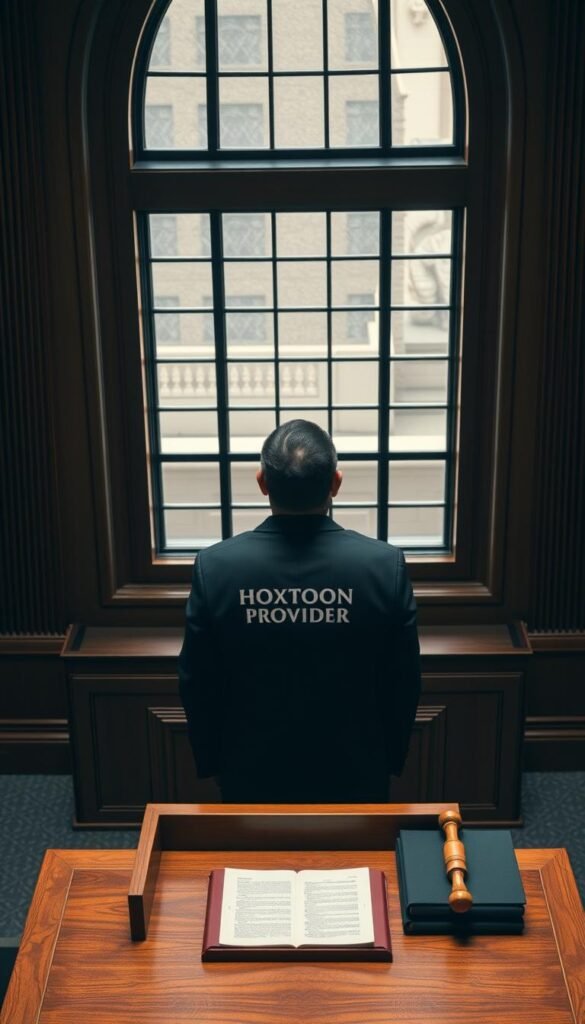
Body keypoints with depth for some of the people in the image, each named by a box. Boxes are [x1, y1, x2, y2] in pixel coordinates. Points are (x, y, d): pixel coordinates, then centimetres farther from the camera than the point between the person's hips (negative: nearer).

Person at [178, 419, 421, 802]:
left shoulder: (215, 567, -18)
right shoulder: (385, 565, -18)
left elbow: (197, 684, -7)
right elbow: (404, 684, -8)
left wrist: (212, 762, 8)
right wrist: (391, 760, 9)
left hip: (253, 774, 0)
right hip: (353, 774, 0)